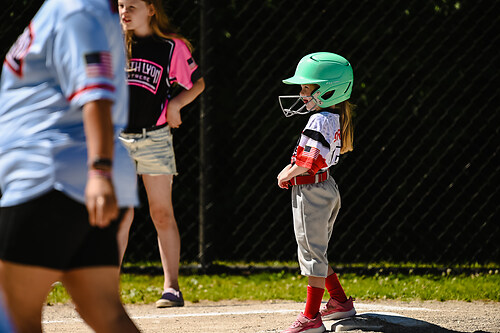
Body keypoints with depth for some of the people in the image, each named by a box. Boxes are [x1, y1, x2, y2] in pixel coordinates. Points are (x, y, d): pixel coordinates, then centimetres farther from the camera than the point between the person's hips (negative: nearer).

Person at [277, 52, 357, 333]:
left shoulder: (319, 121, -19)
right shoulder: (337, 118, 10)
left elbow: (309, 161, -27)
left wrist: (287, 176, -12)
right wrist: (292, 169, 9)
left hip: (311, 191, -10)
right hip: (327, 188, 10)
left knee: (313, 254, -5)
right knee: (317, 253, 20)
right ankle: (340, 302, 29)